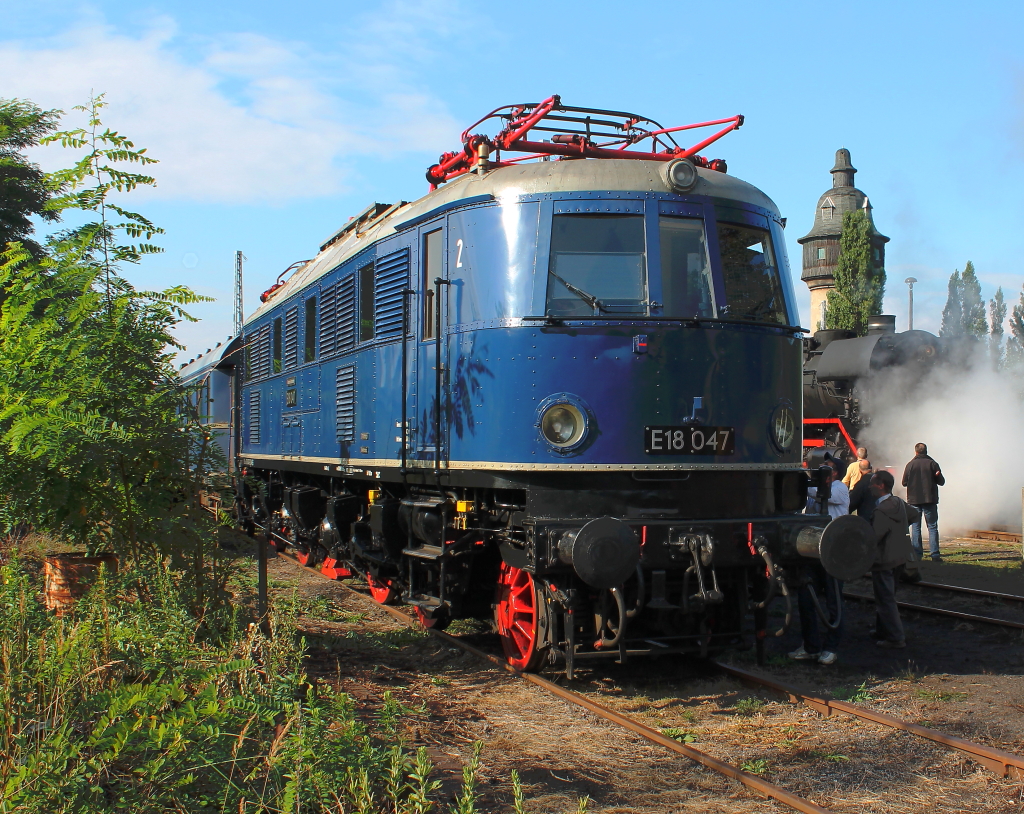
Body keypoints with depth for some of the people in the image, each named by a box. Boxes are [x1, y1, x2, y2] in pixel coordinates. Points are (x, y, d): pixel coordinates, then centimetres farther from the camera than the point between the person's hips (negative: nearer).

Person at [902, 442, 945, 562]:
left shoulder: (910, 465, -1)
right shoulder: (932, 463, -3)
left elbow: (904, 483, 2)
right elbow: (941, 482, 0)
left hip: (914, 500, 1)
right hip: (930, 500, -1)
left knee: (915, 527, 7)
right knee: (932, 527, 3)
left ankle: (917, 554, 4)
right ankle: (935, 555, -4)